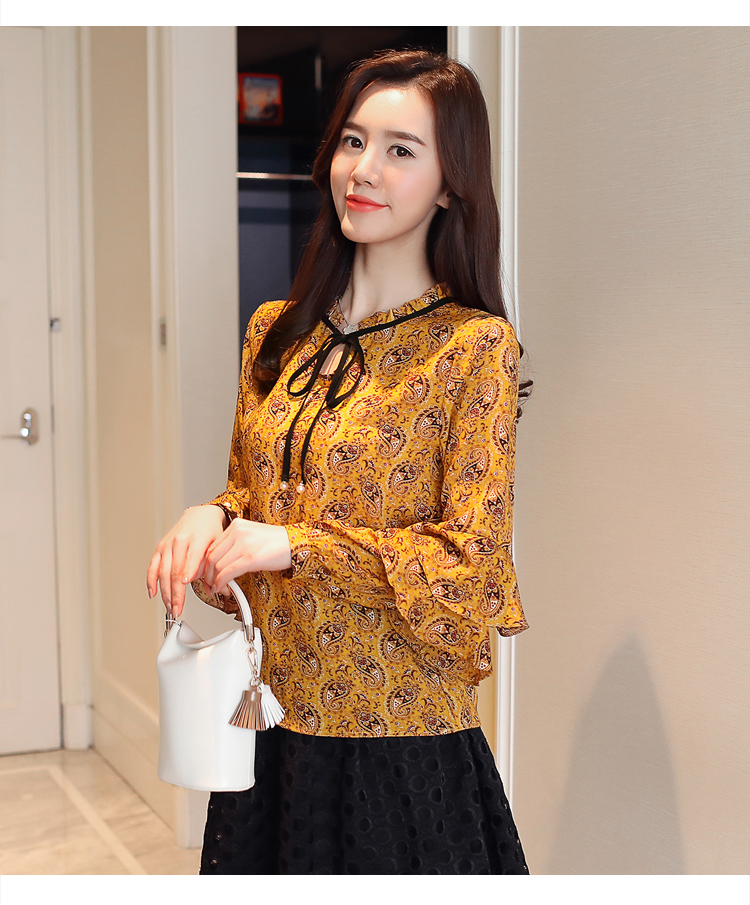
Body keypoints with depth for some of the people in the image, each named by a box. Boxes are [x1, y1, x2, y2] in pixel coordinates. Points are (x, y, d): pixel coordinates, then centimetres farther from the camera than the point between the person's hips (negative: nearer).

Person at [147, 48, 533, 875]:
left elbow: (468, 564, -14)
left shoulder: (475, 346, -12)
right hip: (272, 710, 5)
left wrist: (296, 545, -19)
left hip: (398, 731, -5)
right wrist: (214, 518, -6)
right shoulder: (276, 333, 6)